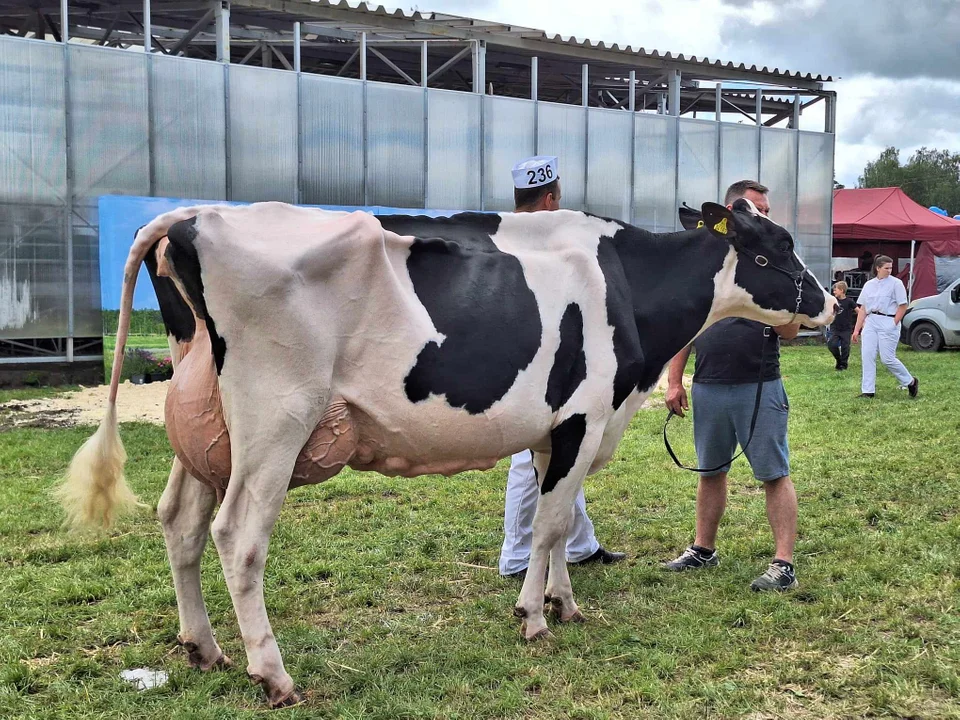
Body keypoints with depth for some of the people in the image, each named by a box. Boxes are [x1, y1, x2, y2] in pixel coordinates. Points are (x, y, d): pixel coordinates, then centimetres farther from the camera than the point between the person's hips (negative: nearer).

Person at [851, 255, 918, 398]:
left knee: (887, 359, -5)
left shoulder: (896, 283, -2)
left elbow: (903, 306, -4)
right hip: (870, 322, 5)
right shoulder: (869, 284, 11)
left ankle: (911, 382, 16)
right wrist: (857, 329, 9)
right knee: (867, 357, -1)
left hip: (888, 323, -5)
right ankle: (867, 391, 5)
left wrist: (893, 324, -10)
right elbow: (862, 309, 12)